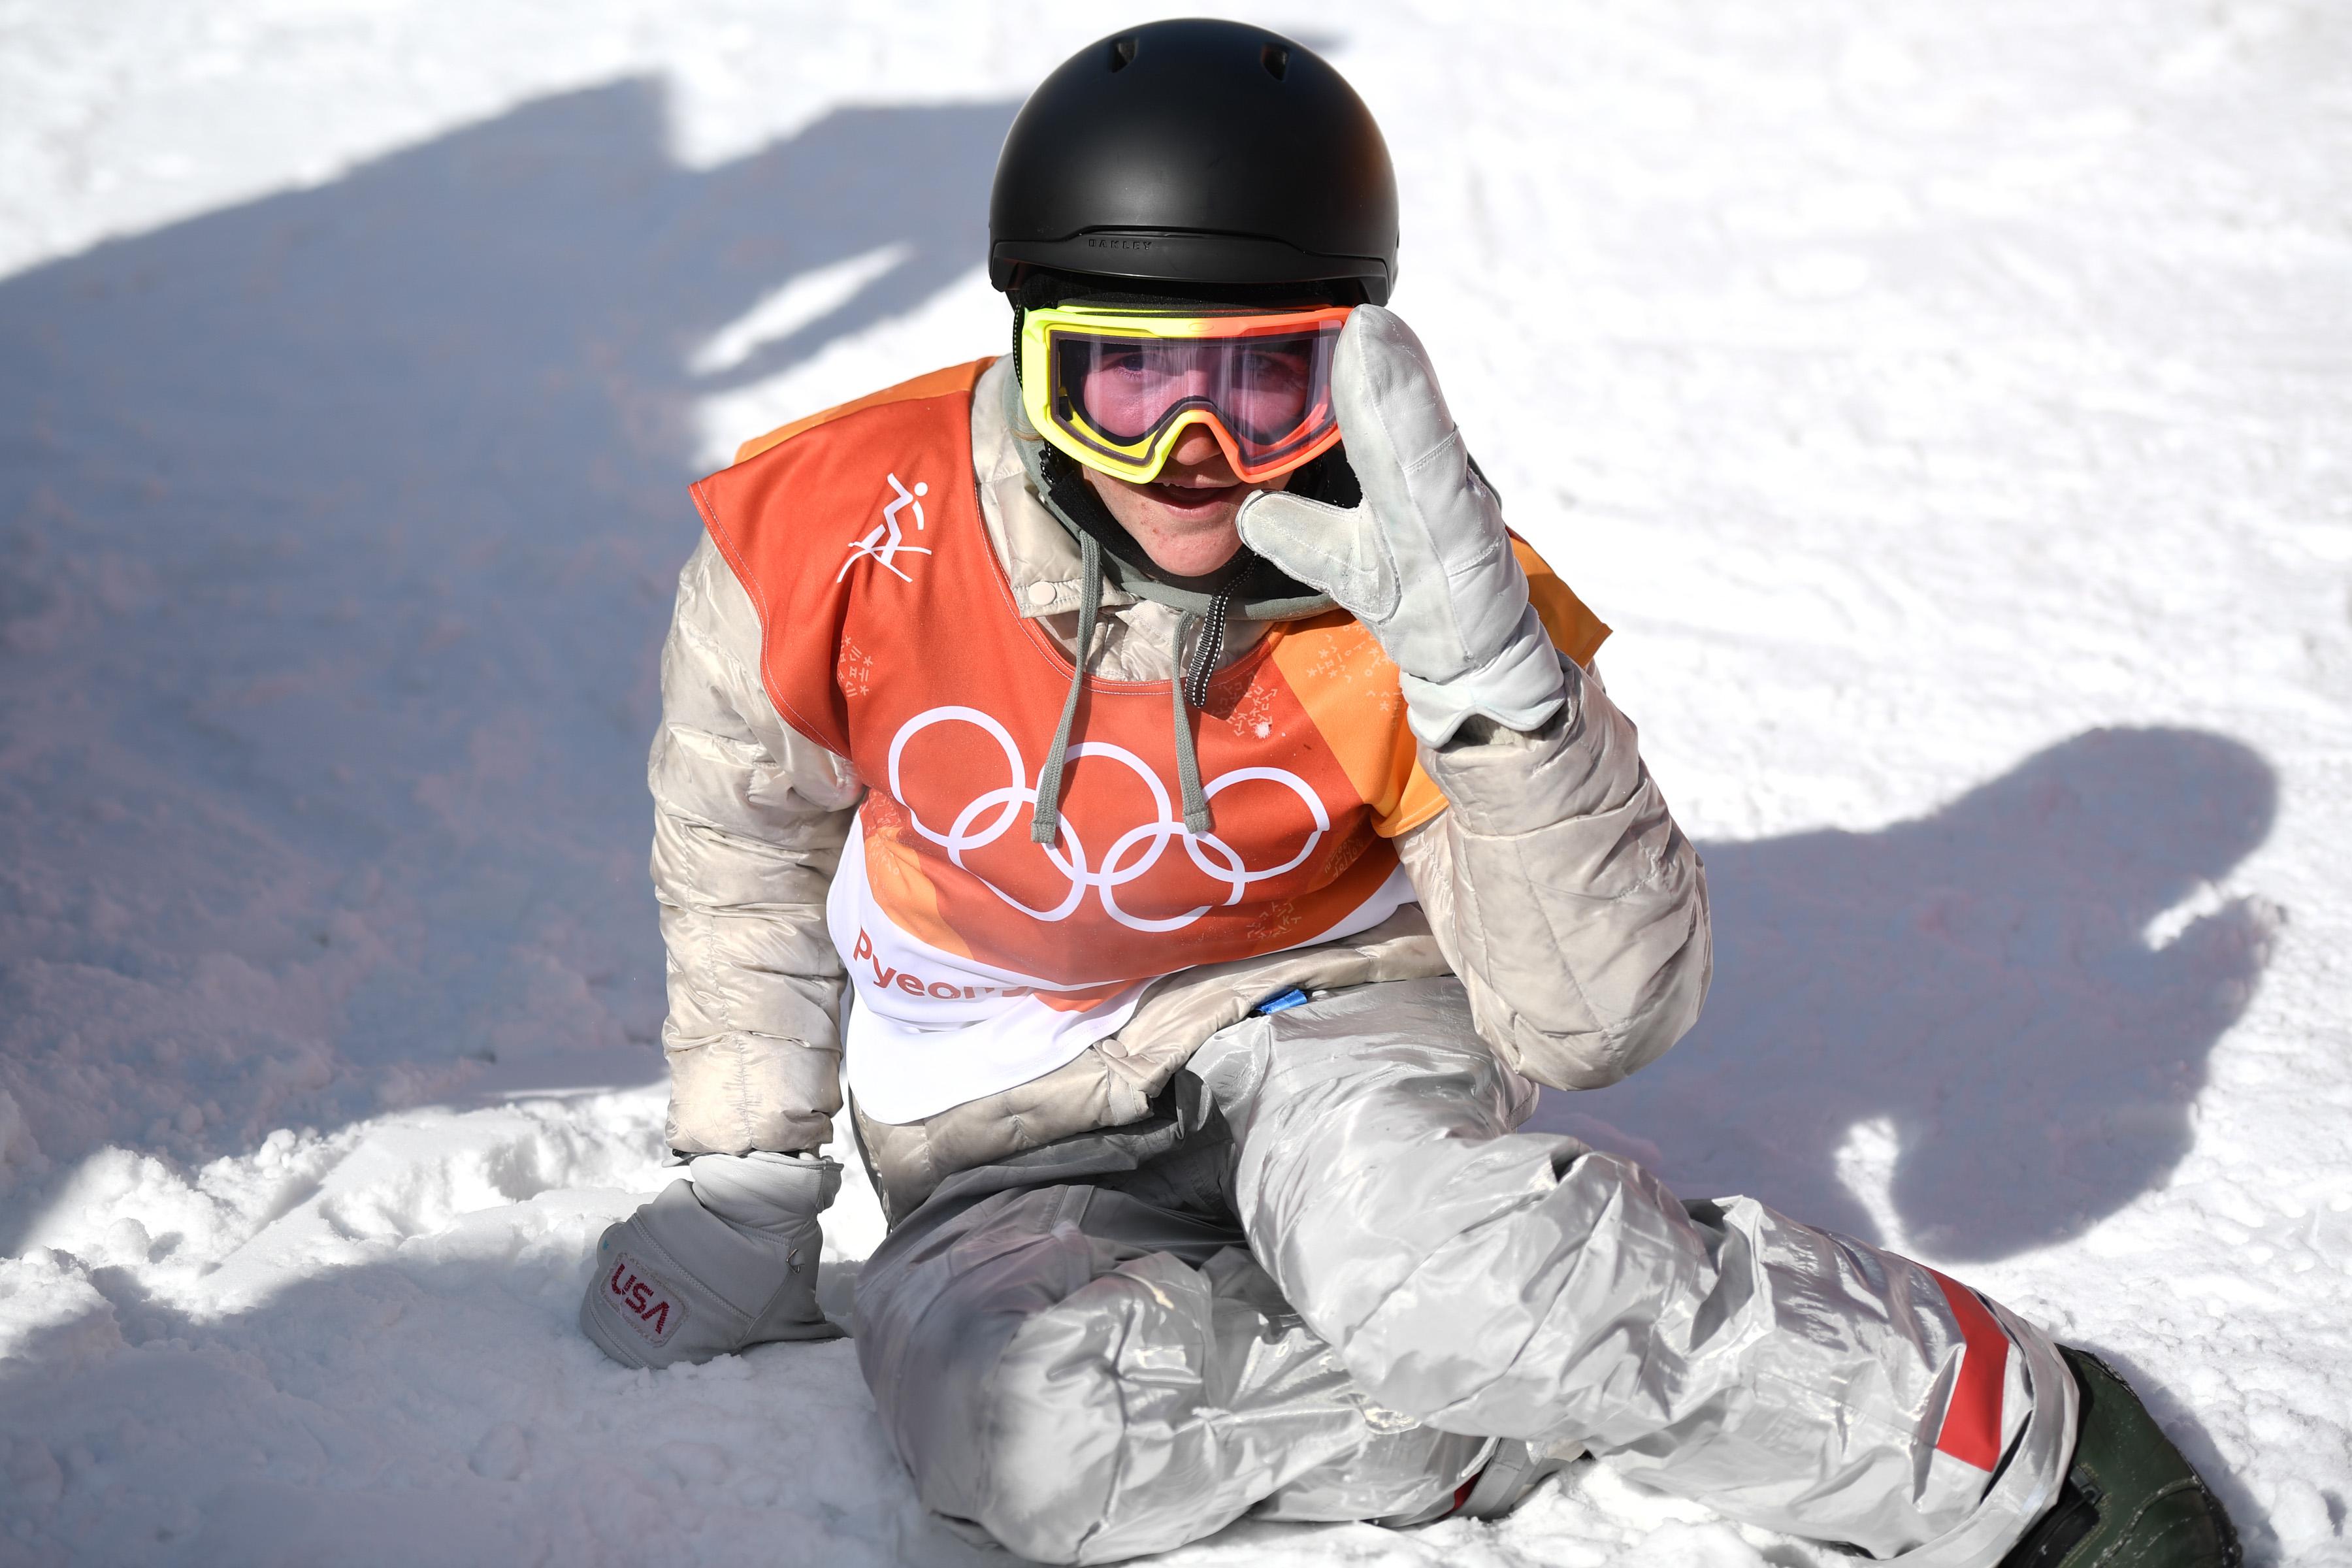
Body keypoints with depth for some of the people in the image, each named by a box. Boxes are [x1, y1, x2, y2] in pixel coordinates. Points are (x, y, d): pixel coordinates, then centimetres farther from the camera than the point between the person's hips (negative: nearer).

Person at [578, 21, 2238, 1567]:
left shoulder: (1405, 611, -20)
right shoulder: (839, 532, -19)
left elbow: (1599, 1018, -24)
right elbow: (745, 841, 2)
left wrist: (1484, 674, -37)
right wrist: (750, 1176, 3)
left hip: (1320, 1007, -1)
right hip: (1006, 1122, 2)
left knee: (1423, 1263, -38)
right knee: (1023, 1424, -32)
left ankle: (2006, 1433, -20)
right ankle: (1577, 1375, -16)